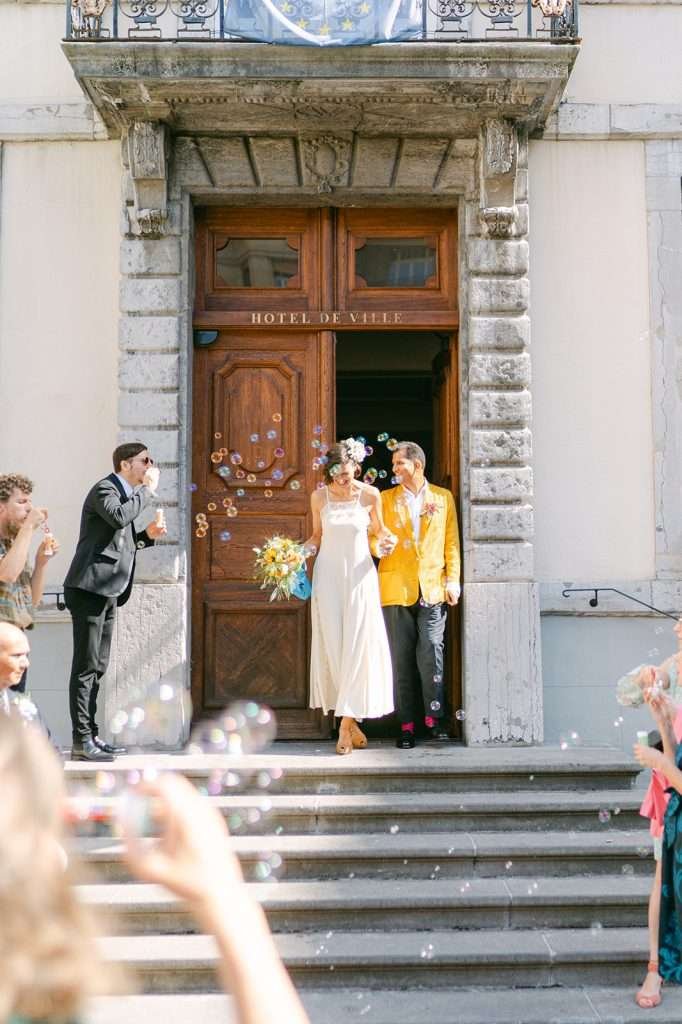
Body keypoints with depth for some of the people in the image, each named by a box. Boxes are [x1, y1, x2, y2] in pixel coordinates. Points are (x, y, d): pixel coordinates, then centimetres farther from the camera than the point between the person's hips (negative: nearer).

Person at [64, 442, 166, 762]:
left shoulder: (128, 493, 20)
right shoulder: (104, 489, -8)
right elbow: (119, 517, -29)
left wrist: (148, 535, 10)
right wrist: (148, 490, -17)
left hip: (108, 592, 10)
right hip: (90, 589, -10)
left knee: (97, 667, 11)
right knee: (86, 667, -9)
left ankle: (90, 735, 17)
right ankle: (81, 741, -7)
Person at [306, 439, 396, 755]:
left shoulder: (370, 495, -3)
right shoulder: (319, 497, 0)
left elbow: (379, 530, 11)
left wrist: (385, 539, -10)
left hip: (360, 574, -1)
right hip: (328, 575, 1)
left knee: (357, 645, -5)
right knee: (332, 646, -2)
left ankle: (346, 722, 0)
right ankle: (350, 721, 8)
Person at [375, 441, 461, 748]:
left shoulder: (443, 498, 10)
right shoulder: (385, 498, 10)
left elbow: (452, 542, 8)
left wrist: (453, 579, 1)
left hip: (433, 587, 0)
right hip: (396, 587, 1)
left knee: (432, 653, -5)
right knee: (402, 657, 2)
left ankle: (433, 717, 8)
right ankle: (406, 724, 7)